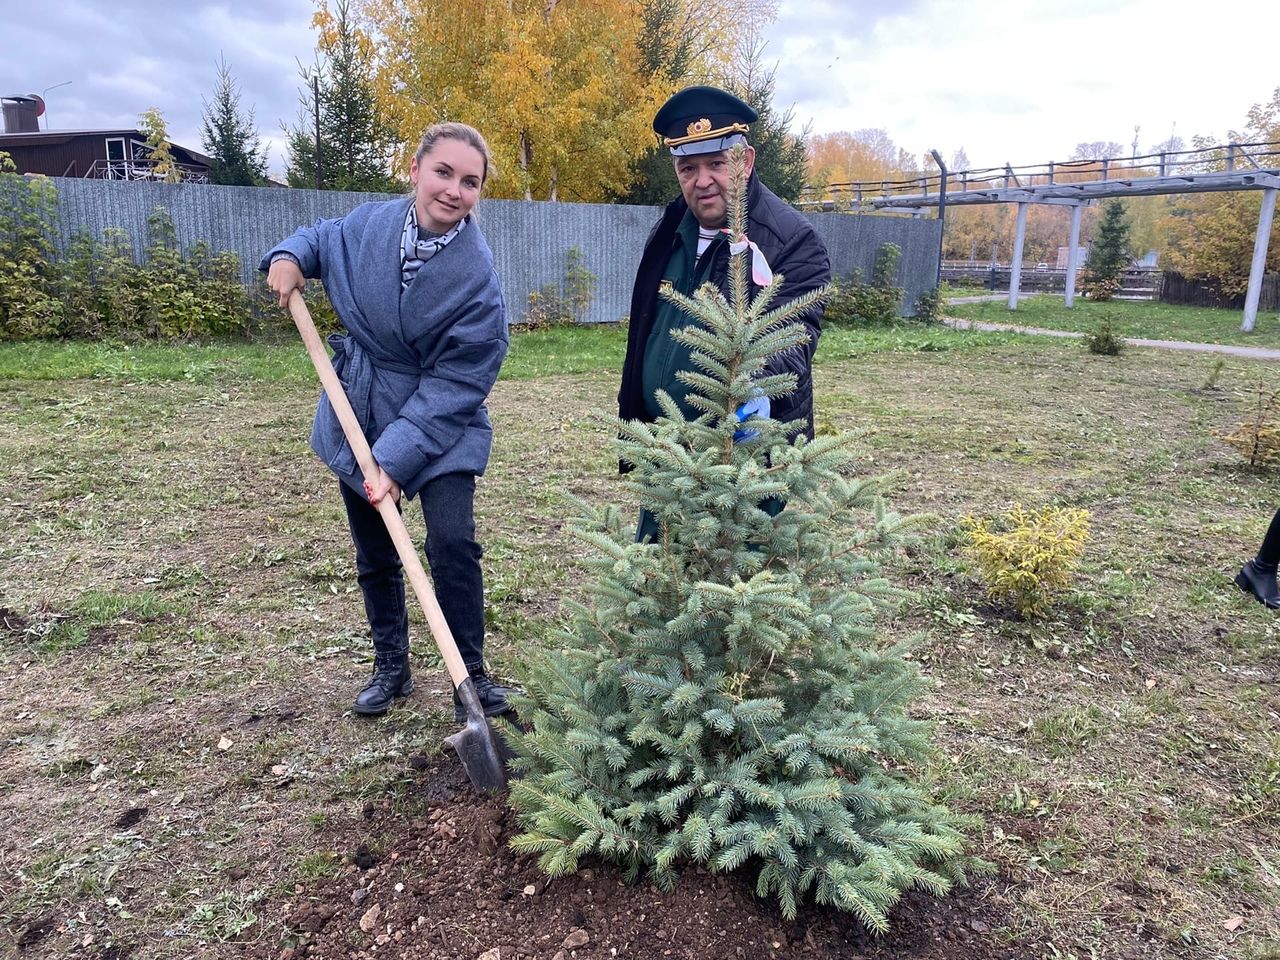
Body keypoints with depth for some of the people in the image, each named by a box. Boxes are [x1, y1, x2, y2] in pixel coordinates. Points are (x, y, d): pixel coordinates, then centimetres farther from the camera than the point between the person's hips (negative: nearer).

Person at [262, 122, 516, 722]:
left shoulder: (477, 276, -22)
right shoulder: (371, 222, -9)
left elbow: (453, 384, -23)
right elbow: (323, 237, 17)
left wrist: (397, 458, -27)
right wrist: (290, 256, -5)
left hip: (440, 424, -4)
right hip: (356, 415, 5)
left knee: (452, 543, -17)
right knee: (374, 555, 14)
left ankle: (471, 676, 5)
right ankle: (391, 667, 34)